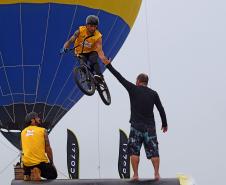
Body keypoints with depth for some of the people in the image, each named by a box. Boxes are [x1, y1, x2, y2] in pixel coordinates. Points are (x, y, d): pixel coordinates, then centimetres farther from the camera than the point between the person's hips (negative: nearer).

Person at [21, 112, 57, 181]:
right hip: (41, 162, -5)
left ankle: (27, 175, 1)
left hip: (27, 162, 5)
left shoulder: (23, 132, 10)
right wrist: (51, 163, 8)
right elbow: (48, 149, -3)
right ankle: (39, 171, -13)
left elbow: (23, 149, 15)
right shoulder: (42, 130, -2)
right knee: (53, 175, 18)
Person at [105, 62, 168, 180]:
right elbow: (161, 109, 7)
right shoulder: (153, 93, 5)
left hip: (136, 126, -2)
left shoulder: (133, 89, -2)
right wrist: (164, 124, 18)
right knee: (153, 151, 6)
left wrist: (107, 64, 5)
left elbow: (119, 77, -1)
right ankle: (157, 174, 2)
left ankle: (135, 175, 2)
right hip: (150, 127, 2)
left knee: (134, 151, 5)